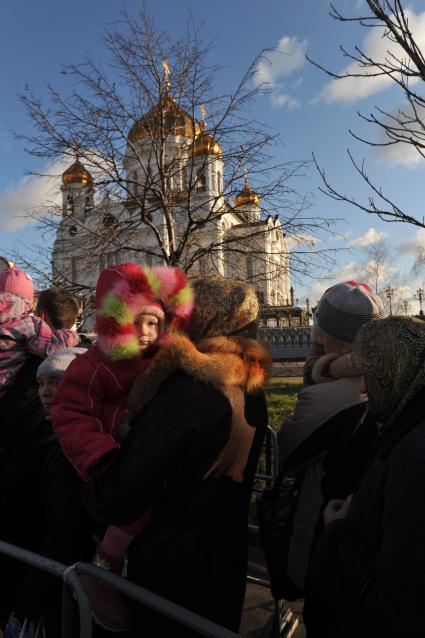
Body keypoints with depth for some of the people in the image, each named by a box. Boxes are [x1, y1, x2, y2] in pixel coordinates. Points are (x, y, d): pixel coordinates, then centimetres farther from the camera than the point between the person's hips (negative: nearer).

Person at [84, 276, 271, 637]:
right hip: (227, 553, 7)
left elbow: (125, 492, -25)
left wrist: (96, 493, -6)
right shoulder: (251, 387, -4)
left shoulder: (187, 388, -29)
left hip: (172, 559, -7)